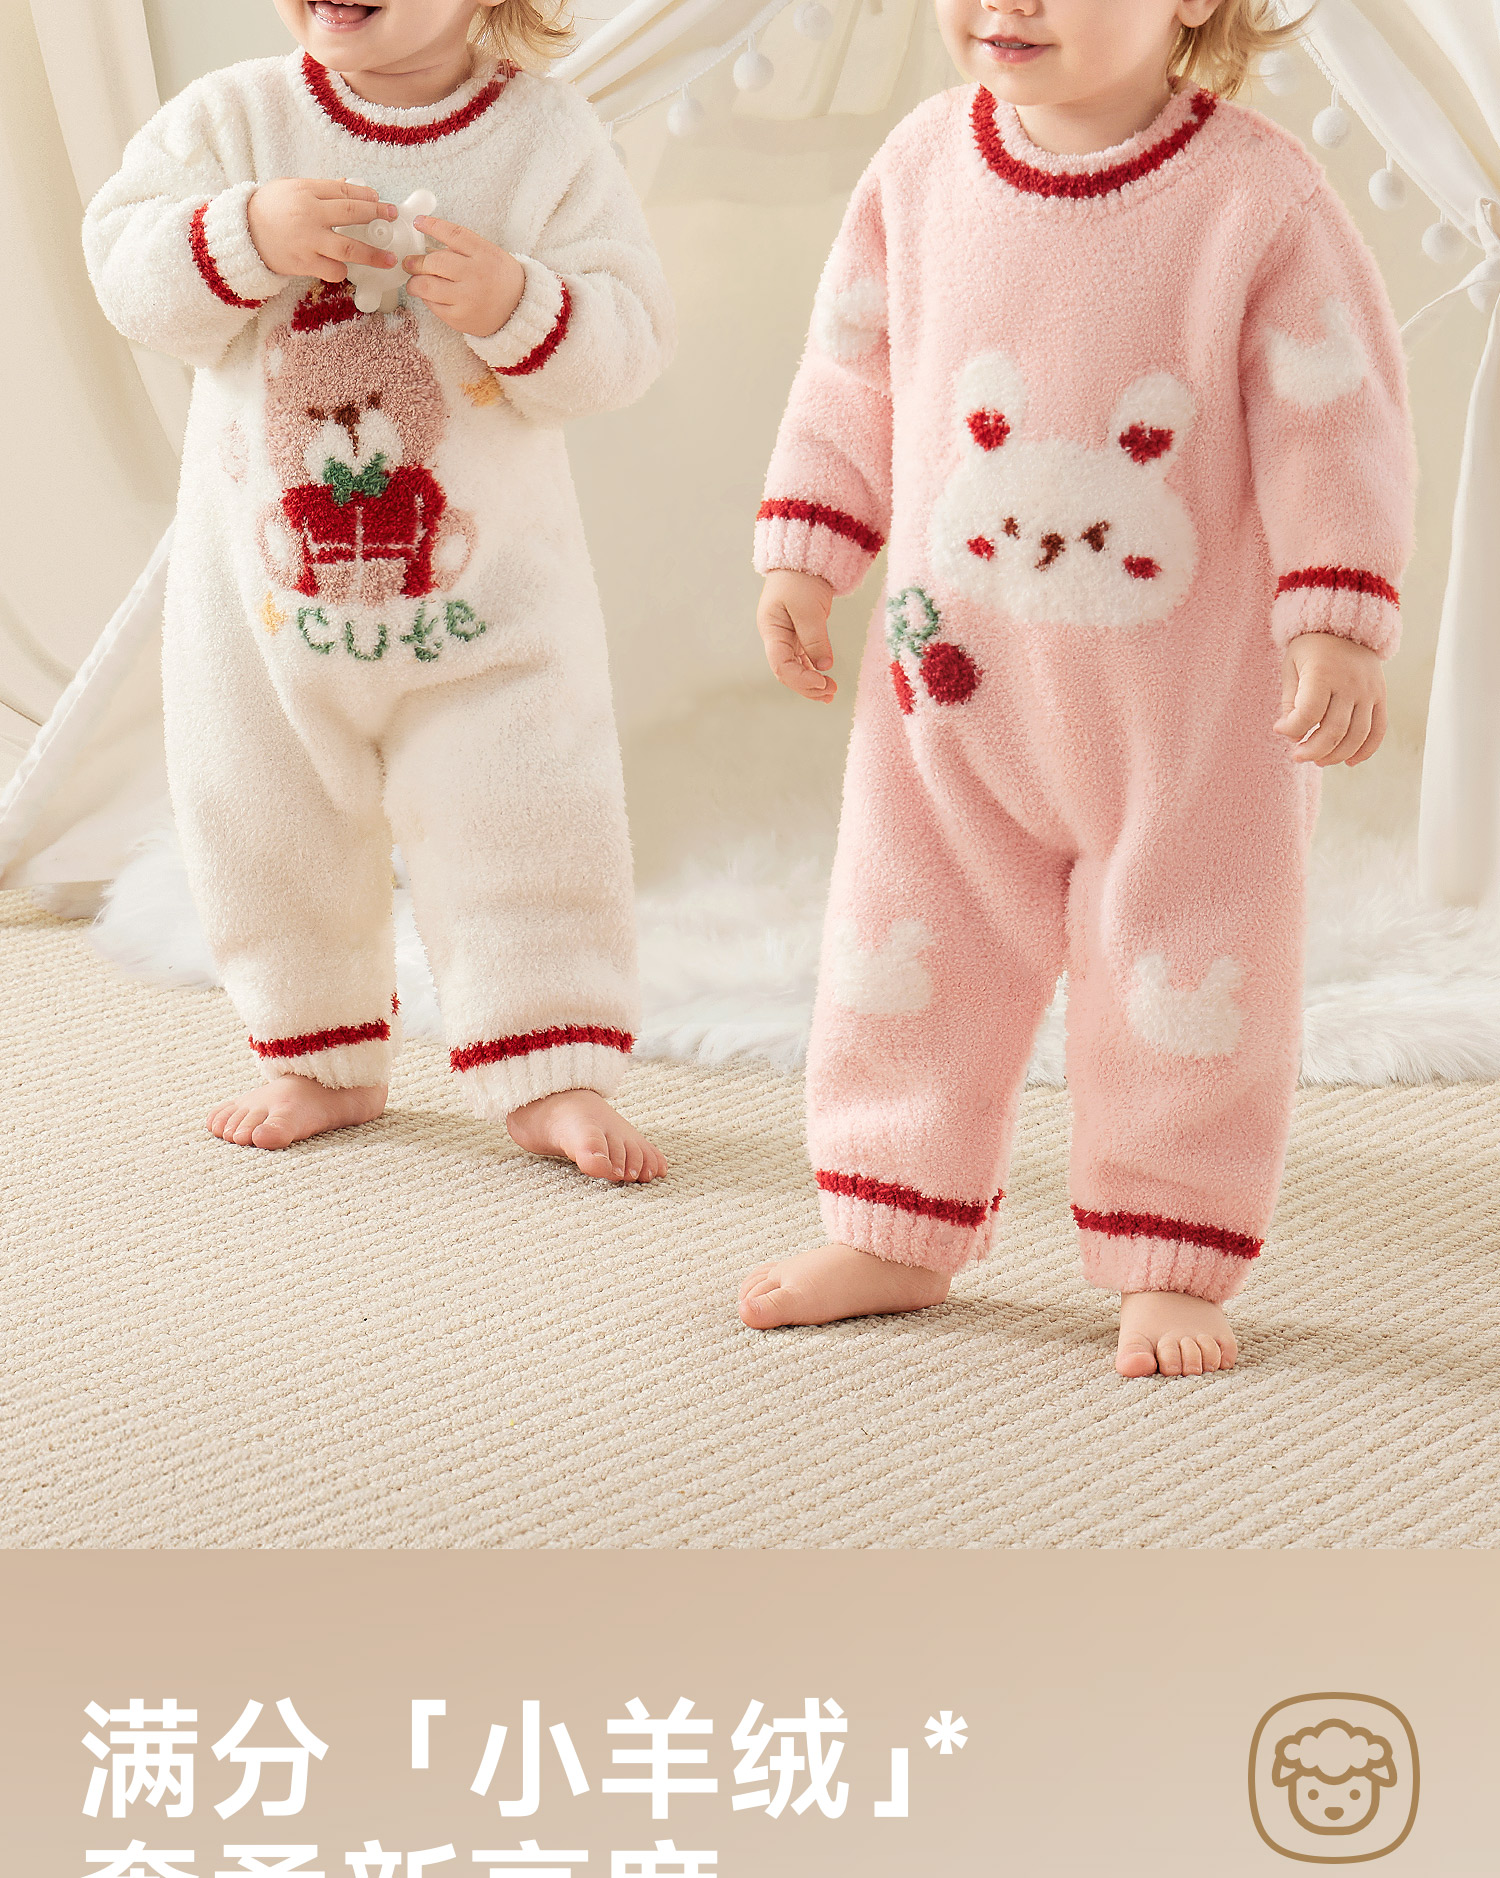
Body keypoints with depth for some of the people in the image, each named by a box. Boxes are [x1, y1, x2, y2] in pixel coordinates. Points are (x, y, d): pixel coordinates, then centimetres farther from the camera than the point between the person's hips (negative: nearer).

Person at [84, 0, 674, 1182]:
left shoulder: (551, 140, -9)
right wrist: (247, 235, -30)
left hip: (490, 578, -2)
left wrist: (517, 305, -30)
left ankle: (551, 1079, 10)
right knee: (268, 825, 11)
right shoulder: (236, 117, -6)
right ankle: (325, 1057, 30)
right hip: (263, 576, 2)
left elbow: (628, 343, -11)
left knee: (521, 823, -3)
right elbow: (126, 268, -13)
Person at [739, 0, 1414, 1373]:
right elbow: (853, 376, 9)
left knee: (1184, 978, 5)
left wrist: (1339, 628, -16)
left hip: (1196, 704, -3)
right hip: (949, 686, 4)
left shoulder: (1261, 198, -14)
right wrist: (804, 555, 7)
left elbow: (1335, 427, -11)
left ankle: (1169, 1263, 22)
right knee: (905, 952, 11)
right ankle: (898, 1233, 29)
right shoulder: (922, 168, -3)